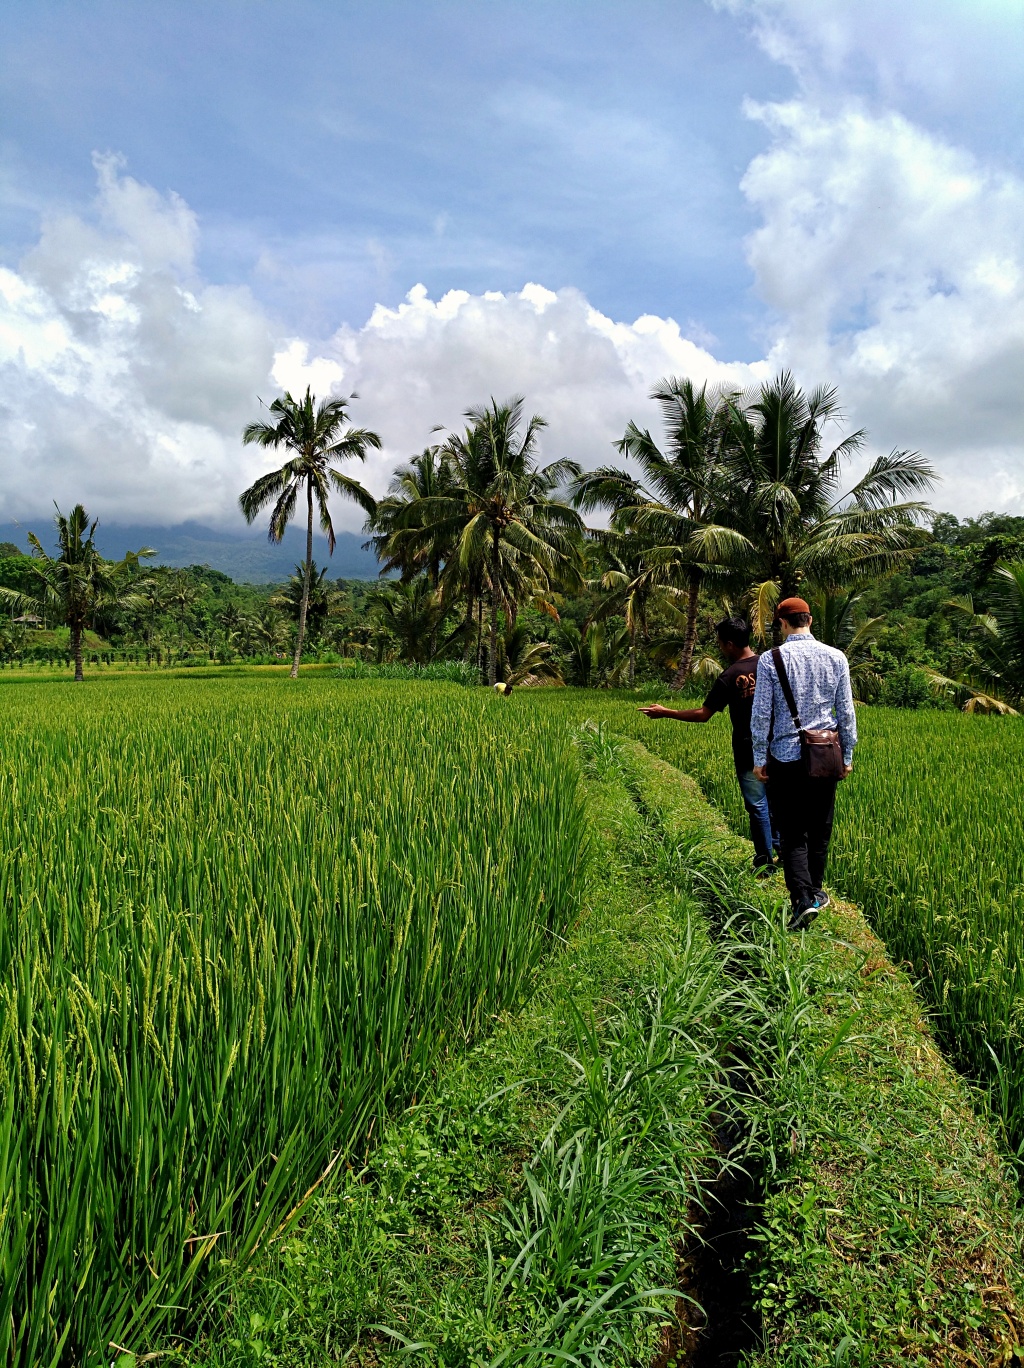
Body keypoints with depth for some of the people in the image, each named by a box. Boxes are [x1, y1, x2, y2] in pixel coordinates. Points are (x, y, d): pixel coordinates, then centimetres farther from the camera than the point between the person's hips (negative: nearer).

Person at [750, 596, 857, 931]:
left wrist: (759, 758, 1)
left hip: (785, 757, -3)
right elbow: (846, 711, 5)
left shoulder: (771, 659, -7)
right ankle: (816, 892, 28)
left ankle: (803, 899, -11)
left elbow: (761, 713, -7)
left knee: (792, 832, 3)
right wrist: (847, 754, 14)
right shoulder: (835, 658, 1)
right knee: (820, 828, 16)